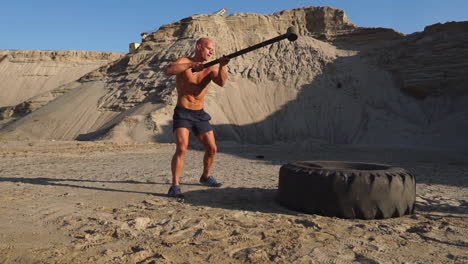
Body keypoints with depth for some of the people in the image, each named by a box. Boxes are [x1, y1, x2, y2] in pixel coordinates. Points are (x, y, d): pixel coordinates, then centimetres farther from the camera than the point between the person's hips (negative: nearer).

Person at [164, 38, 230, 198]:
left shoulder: (210, 68, 4)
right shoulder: (184, 62, -6)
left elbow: (222, 82, -15)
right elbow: (168, 71, -26)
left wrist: (222, 66, -32)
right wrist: (192, 65, -30)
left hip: (200, 114, 5)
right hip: (182, 113, -5)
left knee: (212, 148, 9)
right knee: (182, 148, -21)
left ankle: (206, 177, 33)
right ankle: (175, 186, -12)